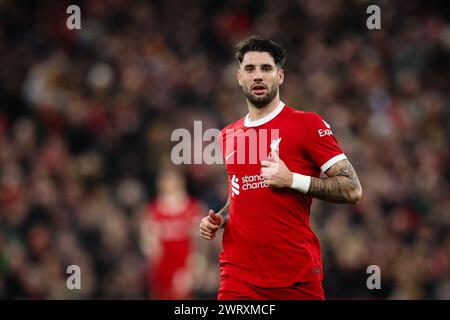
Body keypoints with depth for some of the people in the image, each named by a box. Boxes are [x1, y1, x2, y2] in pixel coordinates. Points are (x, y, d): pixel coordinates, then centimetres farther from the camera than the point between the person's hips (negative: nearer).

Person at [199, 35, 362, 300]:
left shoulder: (308, 124, -2)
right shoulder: (228, 136, 14)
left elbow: (352, 190, -6)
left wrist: (292, 180, -15)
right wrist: (220, 219, 9)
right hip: (238, 276, 4)